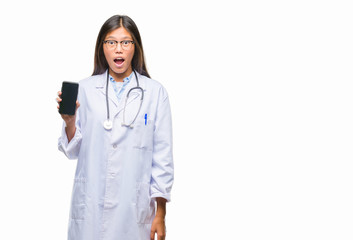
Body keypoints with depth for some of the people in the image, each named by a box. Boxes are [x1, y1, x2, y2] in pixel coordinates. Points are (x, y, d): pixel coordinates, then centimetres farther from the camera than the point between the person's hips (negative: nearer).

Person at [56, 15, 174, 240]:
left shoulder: (155, 92, 1)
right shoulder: (85, 89, 3)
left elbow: (162, 156, 1)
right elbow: (73, 151, 6)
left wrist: (160, 215, -1)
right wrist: (69, 121, -14)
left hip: (135, 205, -1)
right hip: (91, 207, 1)